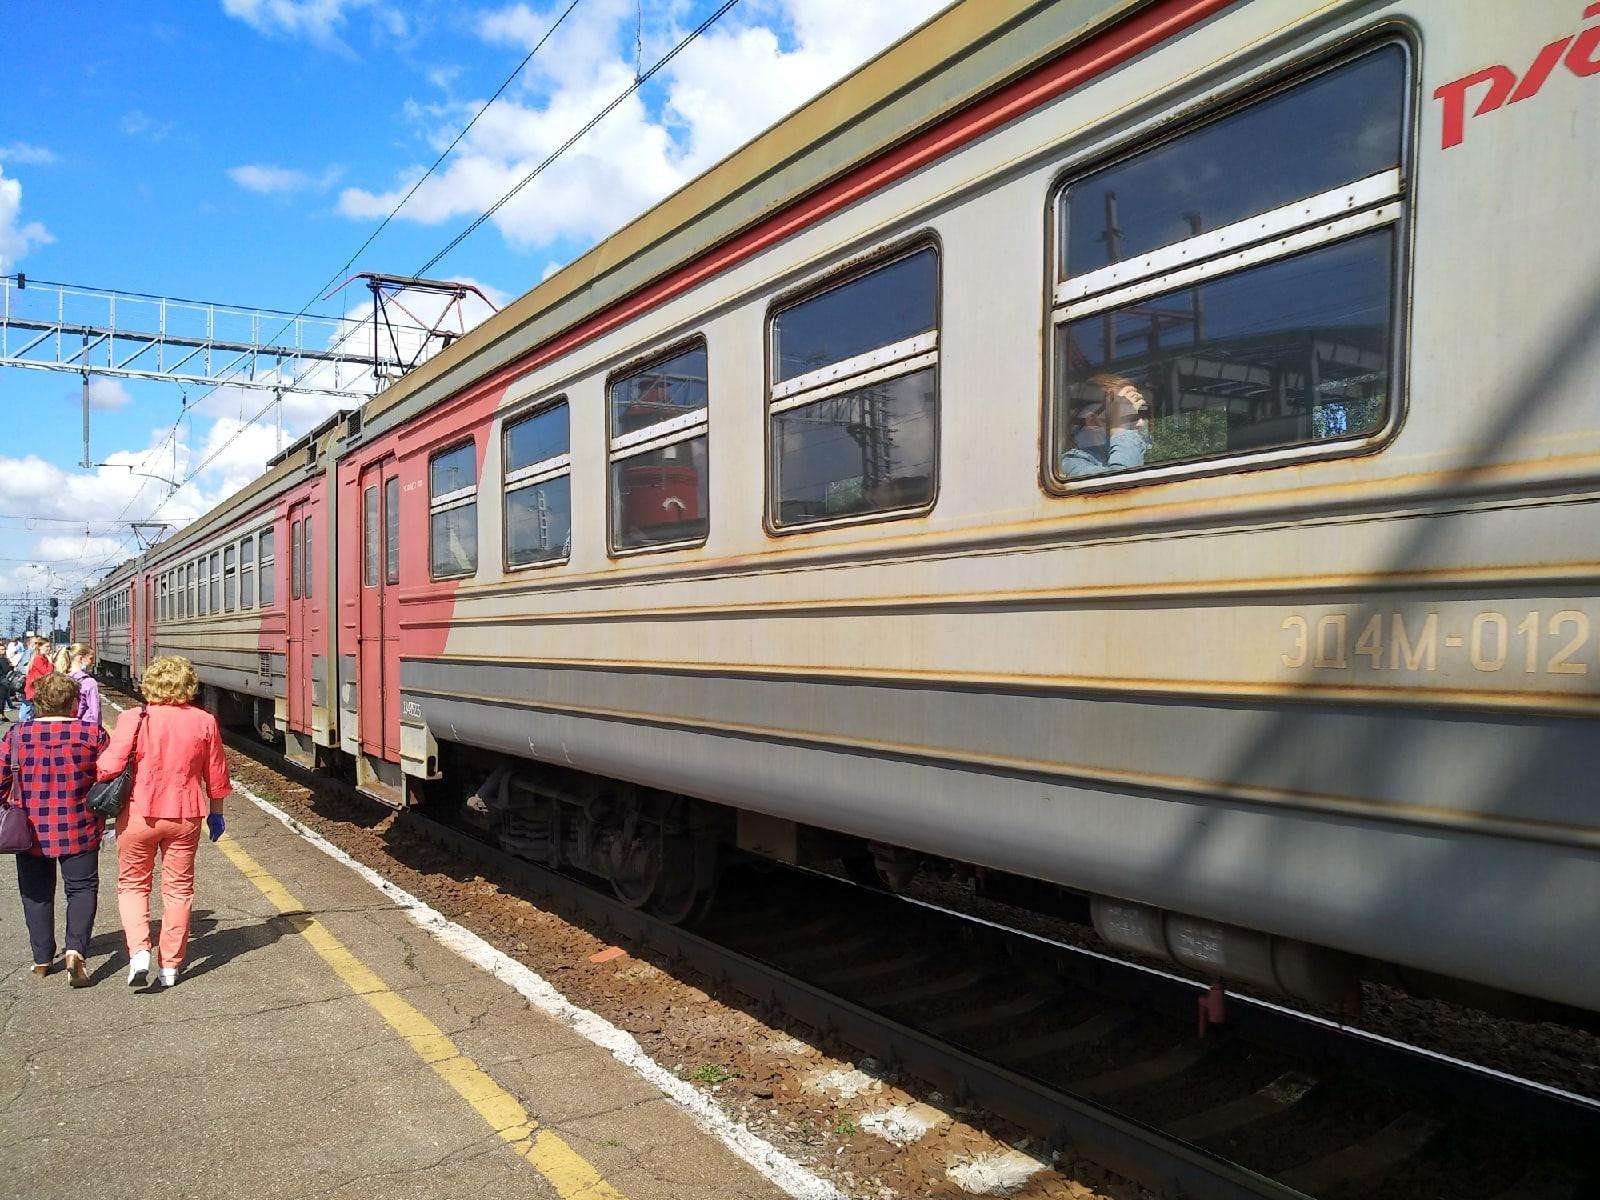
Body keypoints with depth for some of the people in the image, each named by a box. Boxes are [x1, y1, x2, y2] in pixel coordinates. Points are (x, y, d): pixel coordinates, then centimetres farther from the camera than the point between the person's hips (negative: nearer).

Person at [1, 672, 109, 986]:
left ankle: (42, 959, 23)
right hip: (79, 830, -2)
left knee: (37, 893, 16)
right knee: (82, 888, 8)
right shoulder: (92, 734, -9)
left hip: (31, 830, 2)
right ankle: (76, 950, -9)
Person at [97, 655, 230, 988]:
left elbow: (108, 767, -16)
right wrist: (216, 813, 17)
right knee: (179, 888, 13)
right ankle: (170, 966, 18)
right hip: (185, 816, 2)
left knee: (132, 884, 16)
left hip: (139, 814, -1)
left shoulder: (134, 719, -11)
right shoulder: (204, 722, -4)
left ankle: (139, 951, -1)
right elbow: (216, 776, 3)